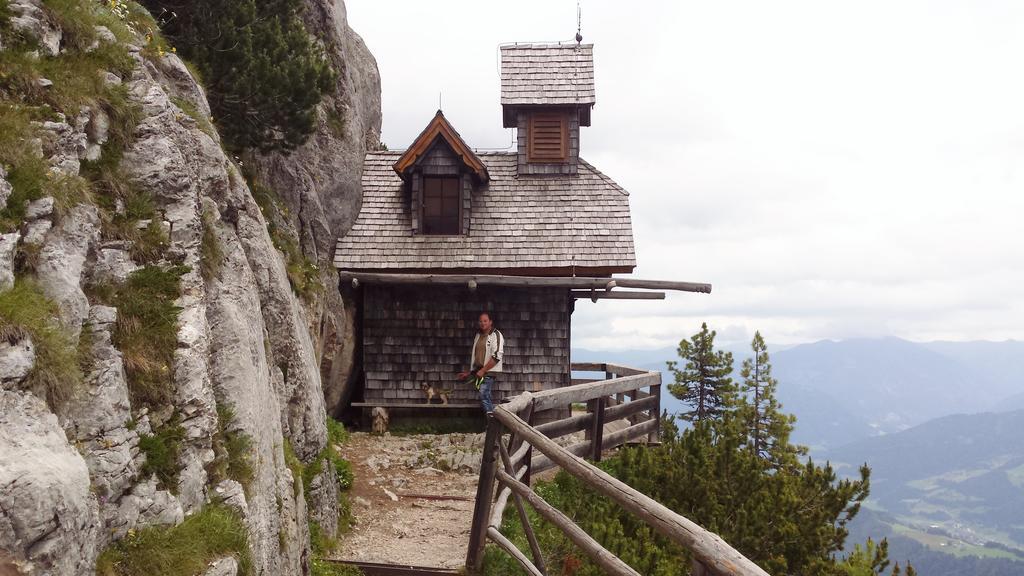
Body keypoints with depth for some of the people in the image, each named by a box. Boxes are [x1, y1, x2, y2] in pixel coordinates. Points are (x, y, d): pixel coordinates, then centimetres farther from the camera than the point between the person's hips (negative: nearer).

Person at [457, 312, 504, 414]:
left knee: (483, 394, -21)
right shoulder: (478, 335, 16)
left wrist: (483, 370, -19)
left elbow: (496, 356, -16)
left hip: (489, 371, -8)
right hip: (479, 371, 8)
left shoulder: (496, 335, -7)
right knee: (486, 397, 8)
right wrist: (469, 372, 22)